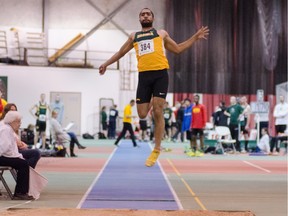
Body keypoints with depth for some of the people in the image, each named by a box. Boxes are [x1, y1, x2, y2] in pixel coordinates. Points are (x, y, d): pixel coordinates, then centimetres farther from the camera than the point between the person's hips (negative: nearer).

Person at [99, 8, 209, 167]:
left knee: (158, 112, -9)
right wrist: (106, 64, 27)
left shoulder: (161, 33, 17)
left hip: (160, 74, -2)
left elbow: (177, 49, 20)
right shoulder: (134, 36, 22)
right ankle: (150, 104, 33)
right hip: (144, 76, 2)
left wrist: (195, 37, 13)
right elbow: (121, 52, 30)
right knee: (142, 114, -5)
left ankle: (156, 149, 0)